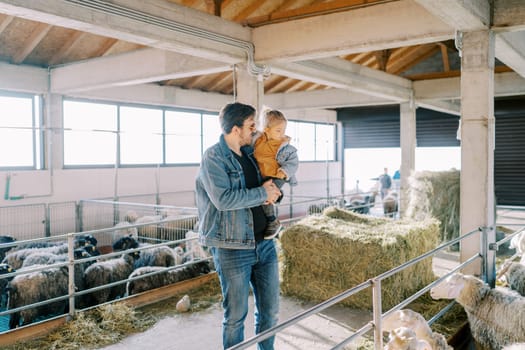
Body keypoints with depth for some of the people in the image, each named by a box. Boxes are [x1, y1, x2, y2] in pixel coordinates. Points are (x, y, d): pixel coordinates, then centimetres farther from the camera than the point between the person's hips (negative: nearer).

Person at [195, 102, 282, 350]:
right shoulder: (213, 157, -10)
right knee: (236, 315, 6)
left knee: (270, 310, 15)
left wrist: (274, 189, 1)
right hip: (232, 248, -7)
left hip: (264, 243, 7)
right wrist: (262, 193, -13)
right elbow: (224, 199, -23)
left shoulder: (251, 152, 11)